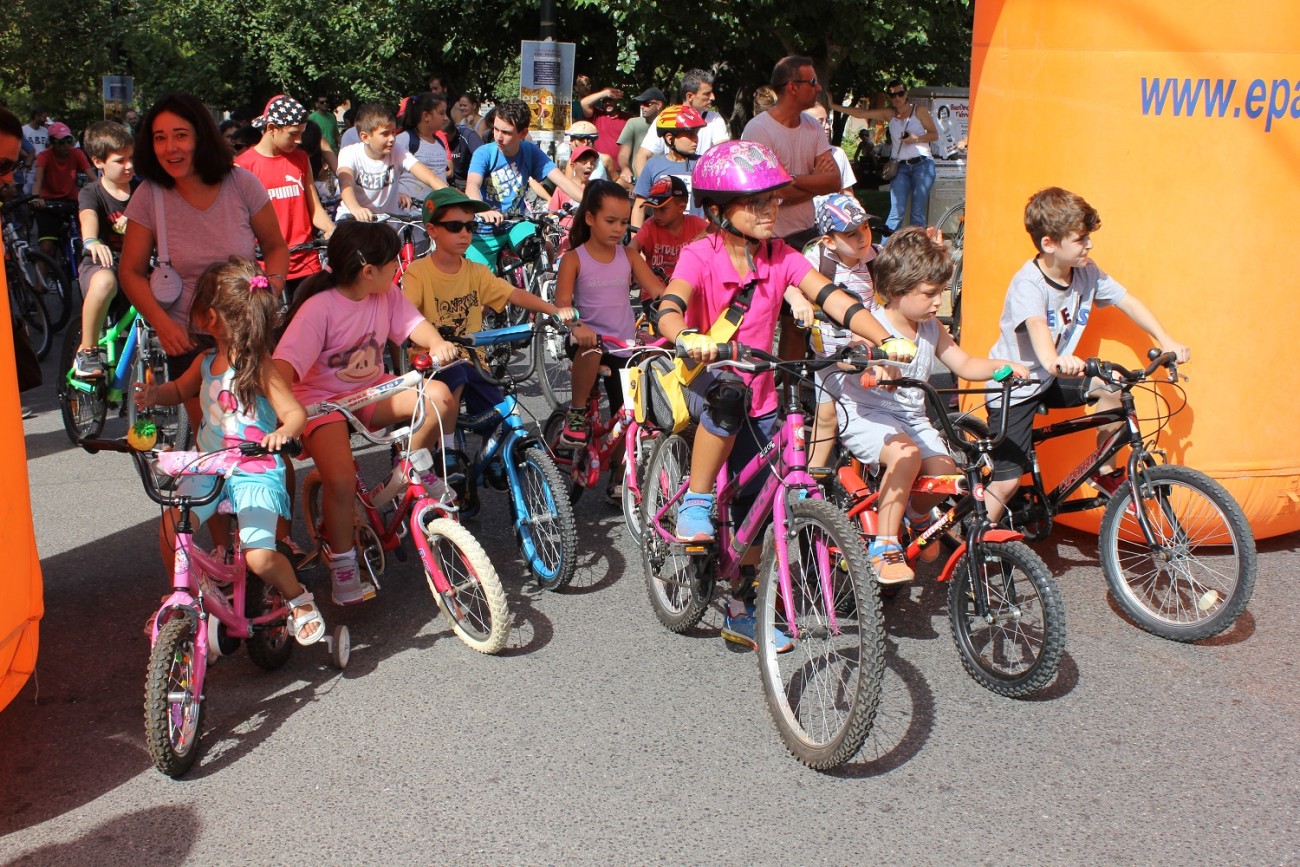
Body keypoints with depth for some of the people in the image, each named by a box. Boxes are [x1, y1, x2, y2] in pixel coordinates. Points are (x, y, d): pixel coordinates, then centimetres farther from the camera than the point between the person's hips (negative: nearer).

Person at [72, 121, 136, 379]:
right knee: (104, 281, -41)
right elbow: (88, 216, -25)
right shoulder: (91, 193, -4)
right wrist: (91, 242, -48)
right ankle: (86, 351, -23)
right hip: (101, 263, -4)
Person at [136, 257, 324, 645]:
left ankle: (300, 600, 9)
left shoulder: (257, 366, -15)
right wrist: (154, 394, 4)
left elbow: (296, 412, -20)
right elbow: (180, 389, 26)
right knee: (171, 529, -8)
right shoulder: (206, 362, 6)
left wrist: (283, 432, -43)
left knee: (259, 556, -20)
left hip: (255, 473, -7)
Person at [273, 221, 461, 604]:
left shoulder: (387, 294, -3)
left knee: (439, 396, -20)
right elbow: (285, 365, -31)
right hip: (322, 399, -5)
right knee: (341, 480, -27)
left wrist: (437, 343, -34)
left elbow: (413, 322, -9)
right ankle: (342, 564, -3)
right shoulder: (320, 307, -23)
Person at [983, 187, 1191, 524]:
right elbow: (1037, 326, -45)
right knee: (1007, 481, -11)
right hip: (1013, 387, -6)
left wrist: (1166, 341, -13)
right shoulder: (1028, 283, -27)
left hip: (1051, 379, 6)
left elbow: (1128, 302, 0)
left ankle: (1105, 472, 8)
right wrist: (1053, 361, -66)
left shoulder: (1087, 273, -7)